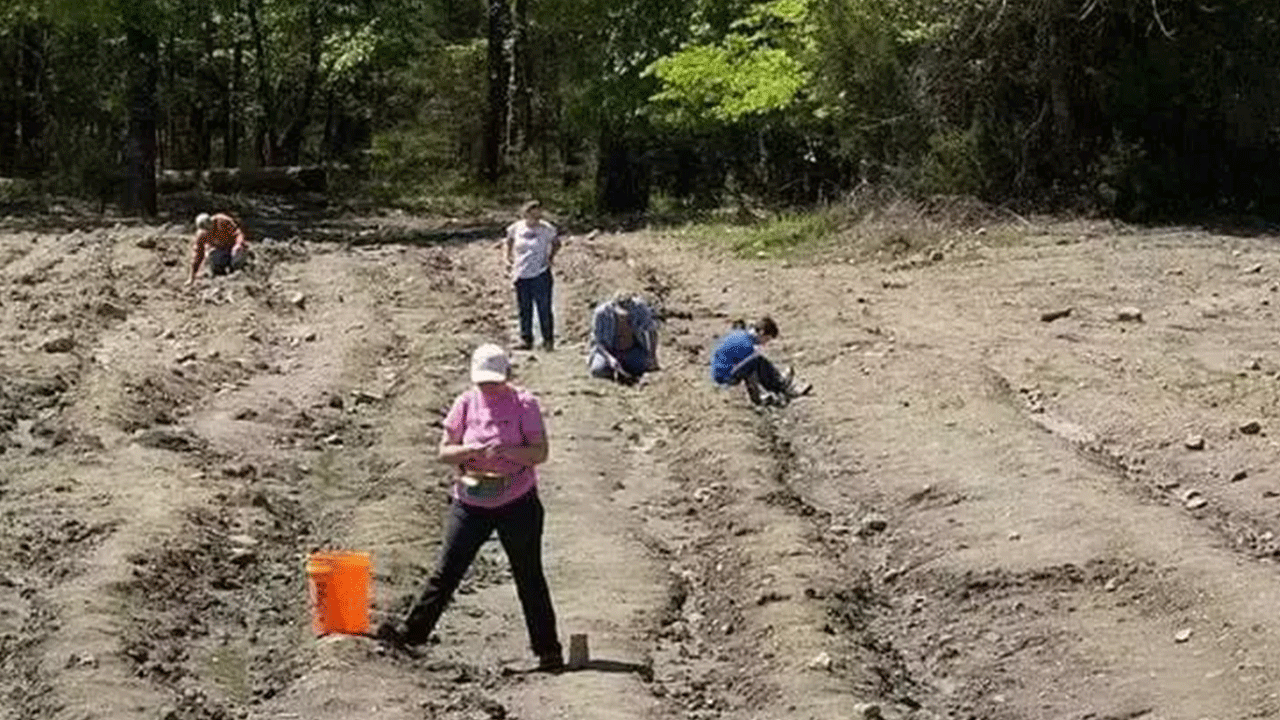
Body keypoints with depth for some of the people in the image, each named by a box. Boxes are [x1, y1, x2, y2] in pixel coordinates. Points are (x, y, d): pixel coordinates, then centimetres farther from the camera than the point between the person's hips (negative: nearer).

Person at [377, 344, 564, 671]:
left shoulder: (524, 404, -5)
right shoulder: (466, 404, 2)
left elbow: (540, 453, -11)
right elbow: (444, 452, 0)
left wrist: (508, 451, -28)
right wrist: (471, 451, -20)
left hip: (518, 503, -2)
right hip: (471, 504, 2)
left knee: (529, 577, 4)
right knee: (446, 571, 2)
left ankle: (548, 651, 11)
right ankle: (413, 630, 7)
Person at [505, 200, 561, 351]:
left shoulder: (546, 229, -2)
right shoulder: (516, 228, 3)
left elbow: (556, 243, 15)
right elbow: (508, 243, 21)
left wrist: (551, 256, 2)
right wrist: (508, 257, 7)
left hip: (540, 274, -2)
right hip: (521, 275, 2)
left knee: (544, 308, -4)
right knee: (524, 308, 7)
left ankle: (548, 340, 6)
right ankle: (526, 340, 16)